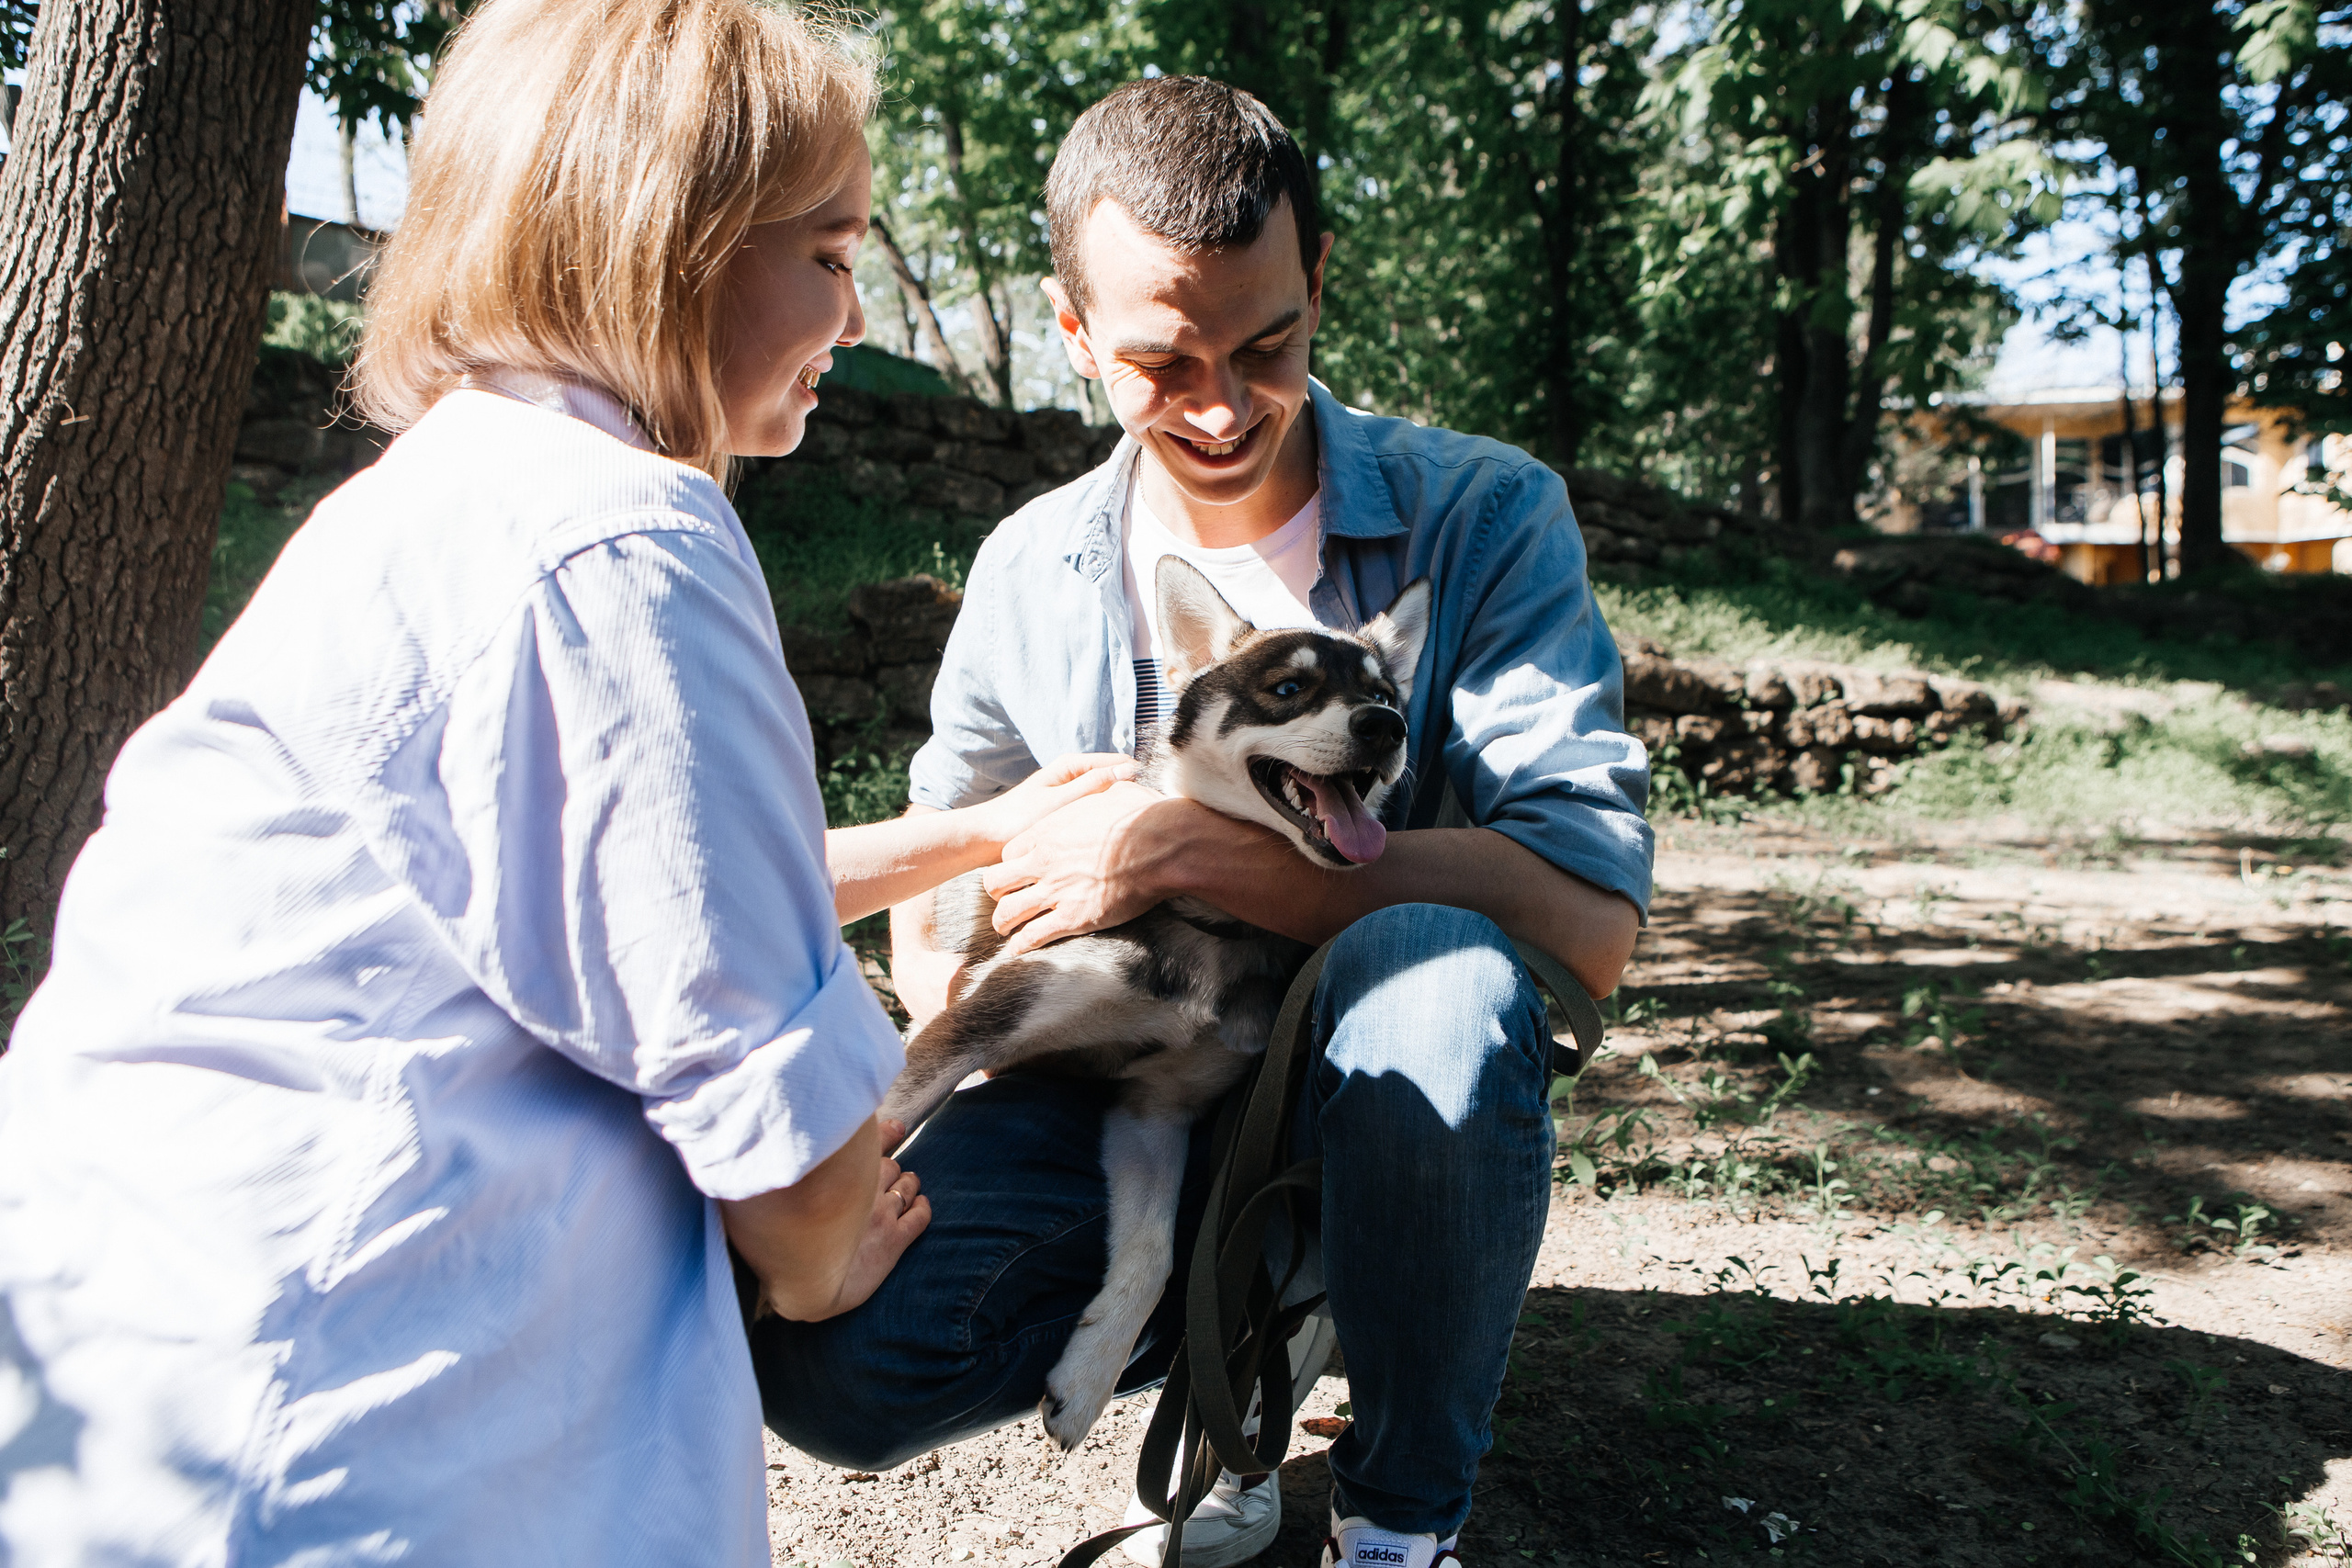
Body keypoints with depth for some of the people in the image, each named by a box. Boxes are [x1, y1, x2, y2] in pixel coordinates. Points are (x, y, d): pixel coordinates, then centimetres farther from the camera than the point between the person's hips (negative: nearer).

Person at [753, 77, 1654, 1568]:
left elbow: (1589, 915, -23)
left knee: (1437, 975, -36)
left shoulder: (1484, 517, -10)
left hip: (1363, 1108, -2)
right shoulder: (1031, 571, 2)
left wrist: (1187, 846, -26)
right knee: (819, 1348, -22)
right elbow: (932, 886, 15)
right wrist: (955, 1003, -8)